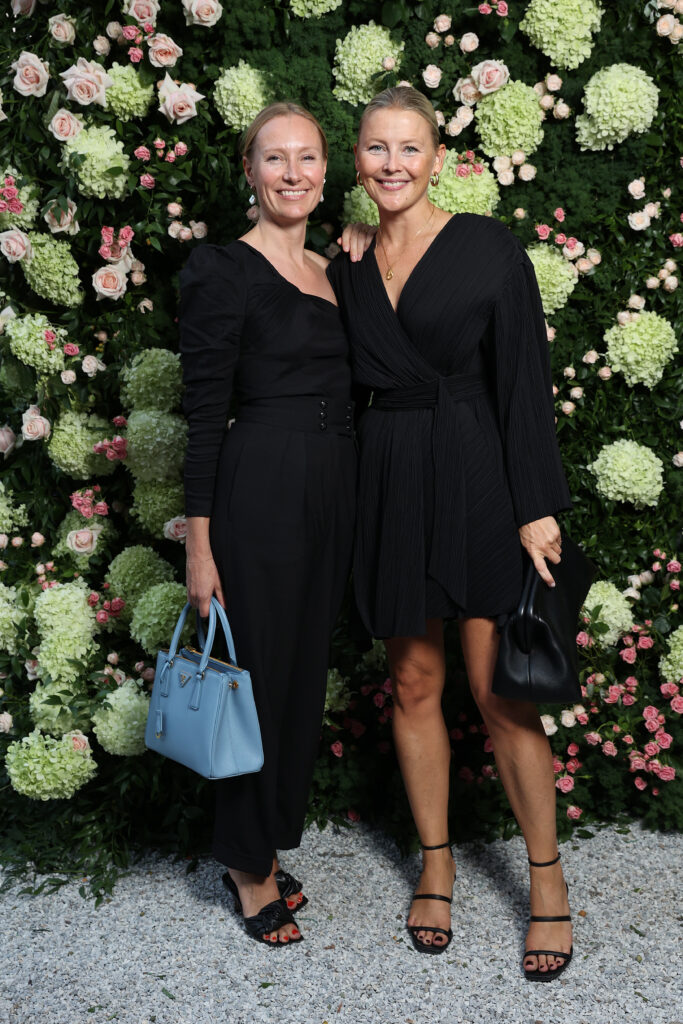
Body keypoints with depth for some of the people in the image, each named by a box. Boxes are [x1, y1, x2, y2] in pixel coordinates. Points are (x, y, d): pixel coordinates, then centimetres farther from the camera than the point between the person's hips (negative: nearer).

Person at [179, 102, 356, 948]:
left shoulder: (332, 272, 14)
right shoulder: (224, 271, -8)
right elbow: (204, 416, -12)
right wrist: (200, 543, -14)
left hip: (331, 490, 8)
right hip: (260, 489, -7)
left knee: (305, 673, 14)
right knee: (260, 673, 2)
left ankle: (267, 844, 31)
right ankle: (249, 869, 20)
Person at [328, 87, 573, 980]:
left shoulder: (487, 245, -4)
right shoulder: (348, 268, 9)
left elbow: (524, 378, -8)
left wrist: (537, 506, -13)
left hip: (477, 478, -4)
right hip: (389, 483, 4)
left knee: (497, 688, -2)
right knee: (414, 682, 11)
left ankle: (548, 880, 15)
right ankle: (436, 863, 28)